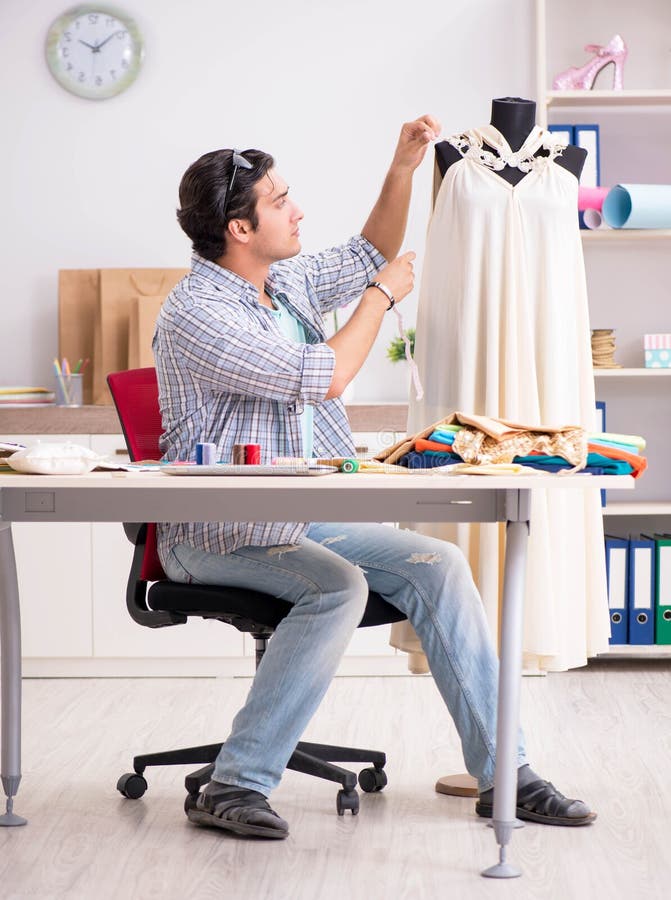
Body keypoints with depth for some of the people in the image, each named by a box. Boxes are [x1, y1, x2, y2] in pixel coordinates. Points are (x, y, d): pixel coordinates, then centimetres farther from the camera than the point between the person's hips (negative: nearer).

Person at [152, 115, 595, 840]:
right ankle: (235, 787, -25)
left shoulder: (285, 280, 11)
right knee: (338, 586, -33)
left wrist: (402, 169, 14)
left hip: (298, 516, 8)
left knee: (438, 563, -8)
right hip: (218, 534, -8)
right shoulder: (195, 311, -16)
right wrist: (383, 295, -7)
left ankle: (502, 775, -6)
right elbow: (323, 377, -21)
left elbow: (370, 253, 29)